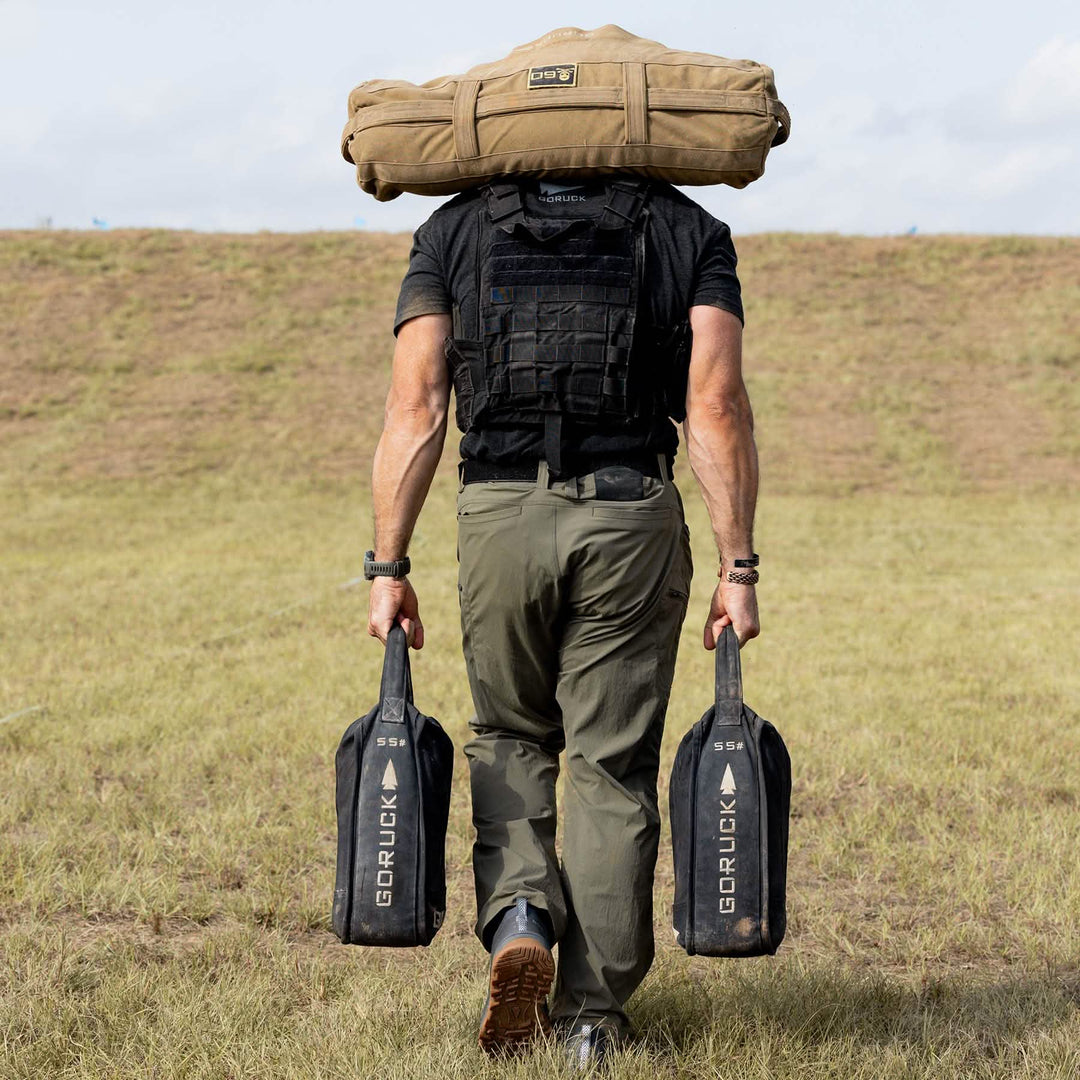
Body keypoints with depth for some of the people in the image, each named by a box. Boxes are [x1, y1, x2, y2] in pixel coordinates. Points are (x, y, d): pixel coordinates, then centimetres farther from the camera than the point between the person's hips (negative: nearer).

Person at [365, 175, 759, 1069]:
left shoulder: (454, 230, 10)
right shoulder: (690, 232, 9)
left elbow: (415, 412, 1)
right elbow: (717, 408, -3)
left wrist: (390, 569, 3)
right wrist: (738, 569, -2)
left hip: (500, 517, 1)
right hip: (633, 519, 0)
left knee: (510, 738, 21)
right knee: (612, 766, 9)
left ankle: (518, 918, -2)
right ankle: (593, 1012, 11)